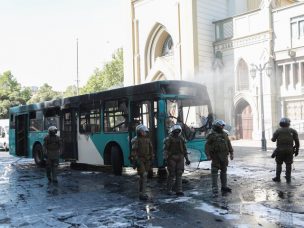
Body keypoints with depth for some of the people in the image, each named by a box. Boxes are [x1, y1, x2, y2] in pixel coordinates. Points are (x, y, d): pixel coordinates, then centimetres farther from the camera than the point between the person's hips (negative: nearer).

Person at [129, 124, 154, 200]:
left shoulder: (147, 139, 9)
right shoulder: (136, 140, -10)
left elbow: (151, 150, 13)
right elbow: (134, 151, -16)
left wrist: (151, 159, 10)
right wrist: (135, 161, -22)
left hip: (146, 160, 7)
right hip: (139, 160, -6)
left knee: (143, 176, 11)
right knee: (143, 176, -13)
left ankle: (142, 193, 20)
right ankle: (143, 194, -10)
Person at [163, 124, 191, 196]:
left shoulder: (181, 139, 11)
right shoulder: (169, 139, -5)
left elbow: (184, 149, 16)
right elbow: (165, 149, -9)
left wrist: (187, 159, 13)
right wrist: (165, 159, -17)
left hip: (180, 159, 4)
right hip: (171, 158, -4)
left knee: (179, 174, 2)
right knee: (172, 175, -1)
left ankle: (179, 190, 5)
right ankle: (169, 190, 12)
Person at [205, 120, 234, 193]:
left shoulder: (224, 134, 9)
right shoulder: (212, 135, -6)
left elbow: (229, 144, 14)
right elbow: (207, 145, -8)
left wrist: (231, 153, 8)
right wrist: (208, 155, -16)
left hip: (224, 156, 5)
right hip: (216, 156, -5)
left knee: (224, 171, 9)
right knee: (215, 171, -3)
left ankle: (224, 187, 17)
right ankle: (214, 187, 1)